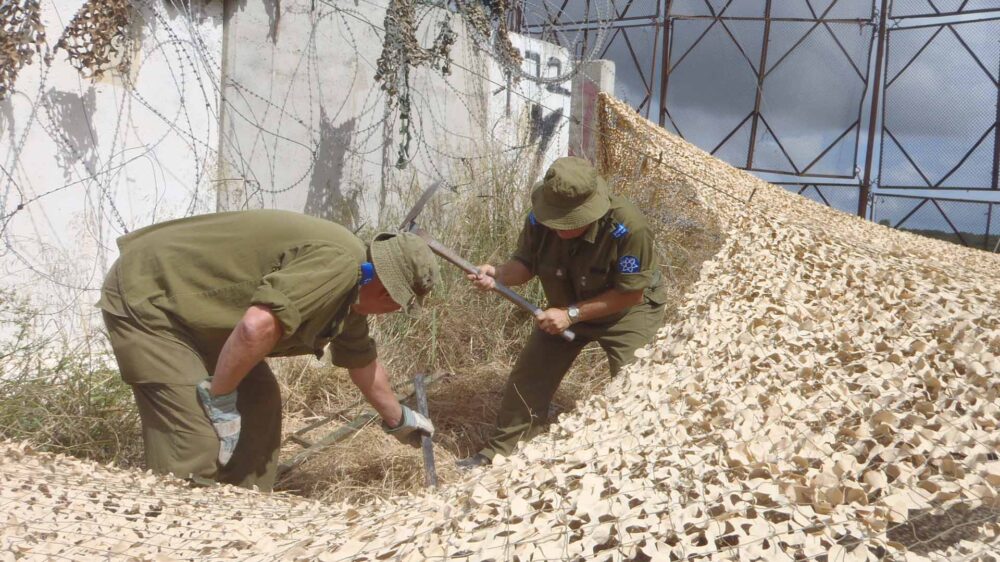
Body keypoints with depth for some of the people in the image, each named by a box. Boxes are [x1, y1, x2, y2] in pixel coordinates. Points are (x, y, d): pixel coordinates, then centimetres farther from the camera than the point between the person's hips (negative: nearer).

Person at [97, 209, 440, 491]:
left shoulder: (351, 292, 9)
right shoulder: (337, 263, -25)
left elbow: (363, 361, 24)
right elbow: (257, 326, -36)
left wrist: (397, 419, 36)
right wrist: (219, 400, -22)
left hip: (190, 302, 10)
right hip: (145, 295, -10)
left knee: (258, 403, 11)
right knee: (198, 441, -16)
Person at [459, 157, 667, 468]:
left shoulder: (628, 228, -37)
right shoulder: (540, 219, -24)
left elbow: (631, 293, -29)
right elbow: (526, 263, -10)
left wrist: (572, 314, -32)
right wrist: (498, 275, -33)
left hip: (626, 312, -4)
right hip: (564, 309, 4)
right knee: (527, 380, 4)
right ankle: (497, 453, 18)